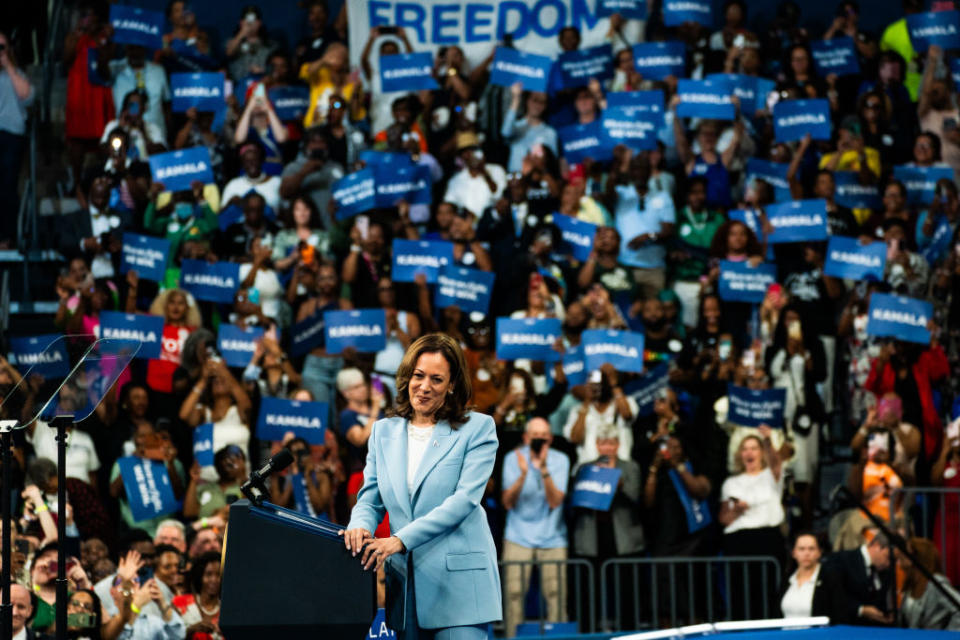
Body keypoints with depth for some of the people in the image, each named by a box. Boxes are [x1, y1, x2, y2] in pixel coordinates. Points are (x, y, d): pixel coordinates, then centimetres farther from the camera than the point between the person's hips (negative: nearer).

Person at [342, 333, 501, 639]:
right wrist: (360, 526, -12)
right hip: (404, 581, 4)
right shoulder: (384, 432, 16)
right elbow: (371, 499, 14)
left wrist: (401, 540, -18)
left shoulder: (478, 428, 1)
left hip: (458, 579, -4)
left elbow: (465, 498, -10)